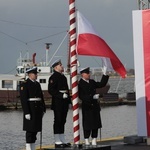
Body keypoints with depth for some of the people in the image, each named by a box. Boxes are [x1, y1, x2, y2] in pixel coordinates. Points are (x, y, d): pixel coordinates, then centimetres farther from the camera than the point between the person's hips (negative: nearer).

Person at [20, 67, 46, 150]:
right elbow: (23, 99, -14)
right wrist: (27, 112, -19)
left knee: (35, 128, 8)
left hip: (38, 109, 8)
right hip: (30, 109, -8)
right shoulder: (24, 84, -8)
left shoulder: (37, 84, 15)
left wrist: (43, 109, 13)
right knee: (30, 129, -7)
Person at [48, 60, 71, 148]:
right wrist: (61, 95, -22)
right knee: (58, 121, -4)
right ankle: (57, 142, 0)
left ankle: (63, 141, 18)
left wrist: (68, 99, 16)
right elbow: (51, 90, -17)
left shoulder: (63, 77, 18)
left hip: (64, 103, 8)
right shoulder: (53, 77, -9)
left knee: (62, 121, 12)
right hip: (57, 103, -8)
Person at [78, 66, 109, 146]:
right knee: (87, 124, -2)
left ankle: (94, 140, 13)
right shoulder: (80, 84, -9)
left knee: (96, 123, 6)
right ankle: (86, 140, 8)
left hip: (95, 106, 6)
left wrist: (104, 75, 9)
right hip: (87, 107, -6)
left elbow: (102, 84, 16)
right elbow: (81, 96, -15)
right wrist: (93, 97, -19)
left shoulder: (92, 82, 12)